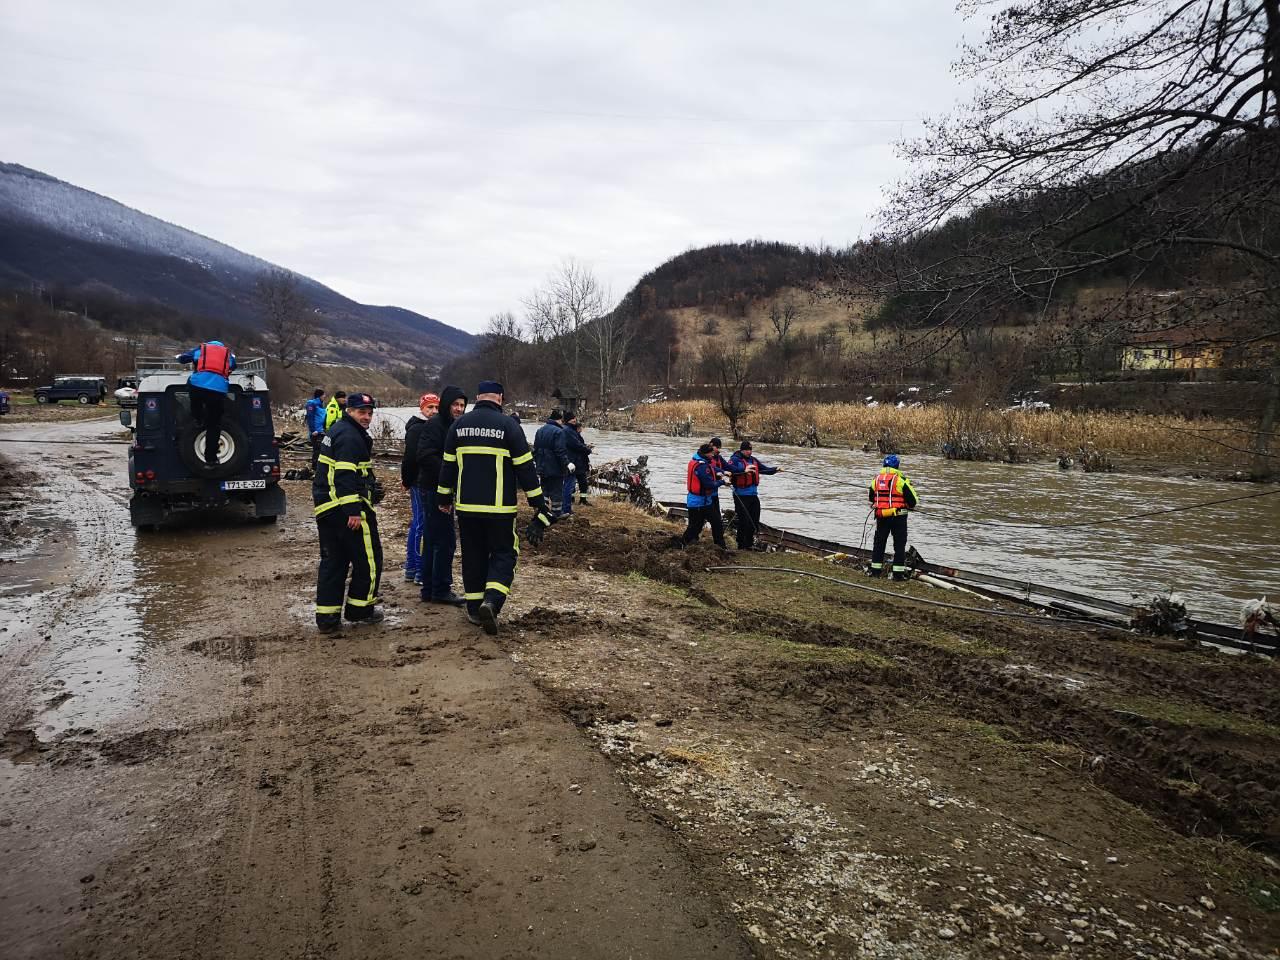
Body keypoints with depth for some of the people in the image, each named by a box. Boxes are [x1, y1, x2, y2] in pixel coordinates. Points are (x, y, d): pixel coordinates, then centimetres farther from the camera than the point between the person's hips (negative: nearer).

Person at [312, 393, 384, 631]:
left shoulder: (337, 430, 19)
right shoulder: (349, 436, -14)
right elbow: (345, 476, -23)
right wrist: (353, 511, -25)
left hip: (326, 508, 10)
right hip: (345, 508, -10)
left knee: (332, 561, 12)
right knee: (369, 558, 2)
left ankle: (327, 616, 13)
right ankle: (360, 609, 10)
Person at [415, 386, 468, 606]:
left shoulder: (453, 427, 16)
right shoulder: (435, 425, -13)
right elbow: (425, 456, -24)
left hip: (440, 490, 10)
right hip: (434, 489, -10)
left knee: (432, 540, 14)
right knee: (446, 540, -7)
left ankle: (429, 589, 22)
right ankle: (441, 590, 1)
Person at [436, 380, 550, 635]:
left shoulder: (459, 424, 6)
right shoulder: (508, 425, -7)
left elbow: (448, 464, 12)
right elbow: (525, 467, -6)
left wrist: (445, 497, 22)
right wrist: (537, 503, 0)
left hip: (466, 506, 4)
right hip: (500, 507, -4)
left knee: (473, 556, 14)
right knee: (503, 554, 5)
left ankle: (474, 608, 19)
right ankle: (492, 601, -14)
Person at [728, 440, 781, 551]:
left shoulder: (753, 460, 15)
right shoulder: (735, 459, -7)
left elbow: (765, 469, 17)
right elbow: (729, 467, -28)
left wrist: (775, 469, -1)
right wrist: (744, 470, -40)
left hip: (753, 494, 7)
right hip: (741, 495, -7)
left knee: (754, 521, 12)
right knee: (744, 521, -4)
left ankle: (749, 544, 26)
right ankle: (741, 545, 8)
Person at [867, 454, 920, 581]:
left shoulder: (876, 478, 4)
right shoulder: (901, 479, -11)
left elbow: (870, 497, 16)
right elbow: (913, 500, -8)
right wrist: (910, 506, 13)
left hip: (881, 516, 4)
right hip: (898, 517, -4)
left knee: (879, 542, 15)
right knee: (899, 544, 5)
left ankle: (875, 569, 18)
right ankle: (898, 572, 4)